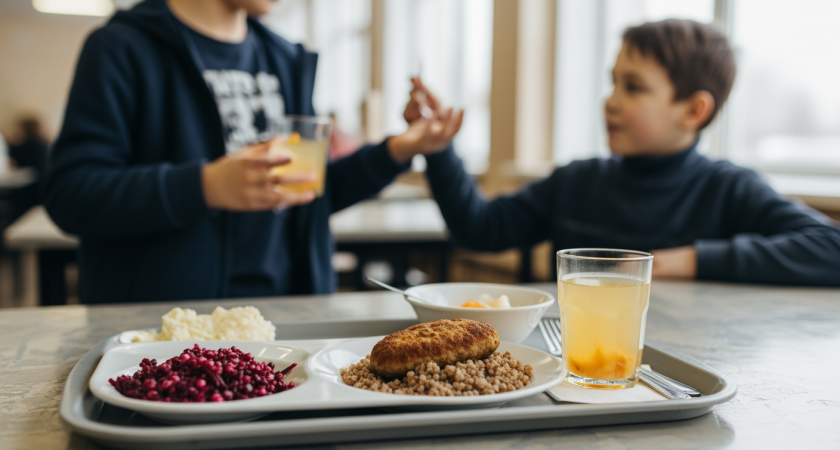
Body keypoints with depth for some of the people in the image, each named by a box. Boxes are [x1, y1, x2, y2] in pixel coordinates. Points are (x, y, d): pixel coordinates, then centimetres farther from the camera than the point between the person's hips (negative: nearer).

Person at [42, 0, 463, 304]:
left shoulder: (285, 61, 16)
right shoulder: (124, 48, -2)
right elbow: (68, 195, -11)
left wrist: (395, 152, 8)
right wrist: (204, 187, -24)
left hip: (282, 311, 5)